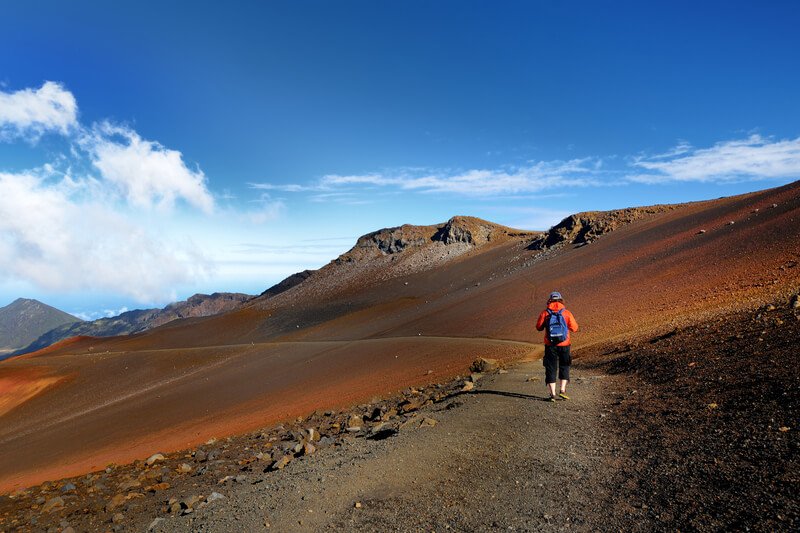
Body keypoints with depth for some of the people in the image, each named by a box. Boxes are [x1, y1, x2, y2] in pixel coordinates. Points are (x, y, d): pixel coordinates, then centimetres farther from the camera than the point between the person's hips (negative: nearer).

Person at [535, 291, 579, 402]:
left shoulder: (544, 313, -2)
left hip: (550, 345, 0)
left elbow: (539, 327, 5)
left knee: (551, 369, 7)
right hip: (564, 344, 0)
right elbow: (574, 328, 3)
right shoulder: (566, 313, -2)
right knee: (564, 367, 18)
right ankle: (562, 390, 10)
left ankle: (552, 394, 4)